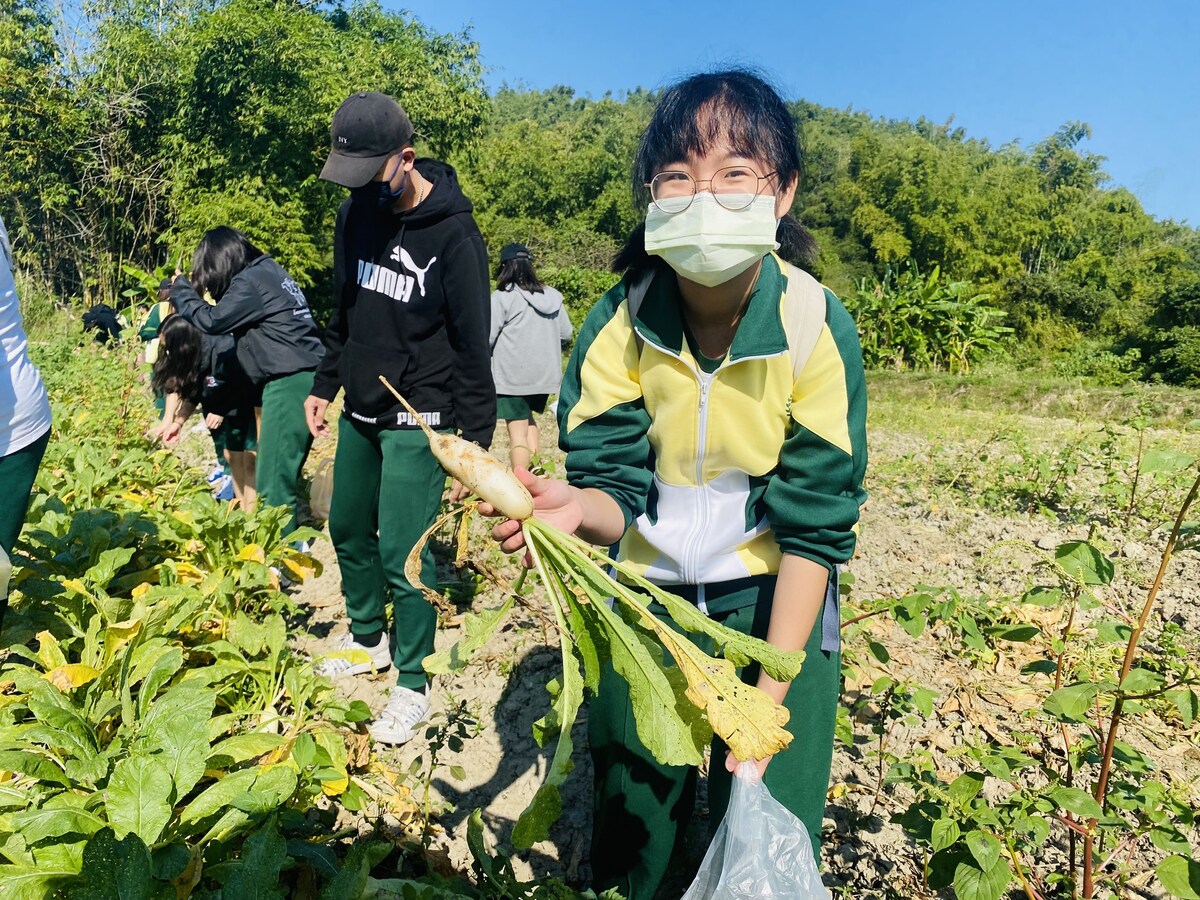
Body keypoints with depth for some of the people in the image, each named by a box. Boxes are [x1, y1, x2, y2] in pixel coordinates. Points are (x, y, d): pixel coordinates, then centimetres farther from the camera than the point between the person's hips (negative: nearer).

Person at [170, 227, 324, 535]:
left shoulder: (250, 282, -9)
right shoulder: (267, 270, 20)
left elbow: (211, 321, -6)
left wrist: (181, 289, 8)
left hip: (290, 381, -10)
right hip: (300, 378, 10)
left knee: (273, 481, -7)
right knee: (284, 475, 15)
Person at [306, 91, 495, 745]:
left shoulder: (453, 236, -16)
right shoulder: (356, 213, 4)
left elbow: (472, 347, -15)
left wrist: (475, 440, -15)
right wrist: (325, 385, 14)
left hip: (417, 422, -7)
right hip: (358, 414, 7)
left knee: (402, 552, -5)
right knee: (348, 530, 17)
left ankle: (411, 683, 13)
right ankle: (367, 639, 39)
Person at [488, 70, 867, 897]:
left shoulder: (818, 330, -20)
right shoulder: (617, 324, -15)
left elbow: (813, 525, -17)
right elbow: (618, 493, -14)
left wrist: (771, 695, -19)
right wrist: (578, 508, -39)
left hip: (774, 602, -1)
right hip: (649, 593, 2)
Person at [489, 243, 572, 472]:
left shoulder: (502, 297, -10)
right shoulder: (552, 297, 7)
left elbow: (486, 338, -13)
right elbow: (566, 334, 10)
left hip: (512, 376, -6)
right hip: (544, 374, 6)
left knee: (517, 429, -2)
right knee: (528, 419, 24)